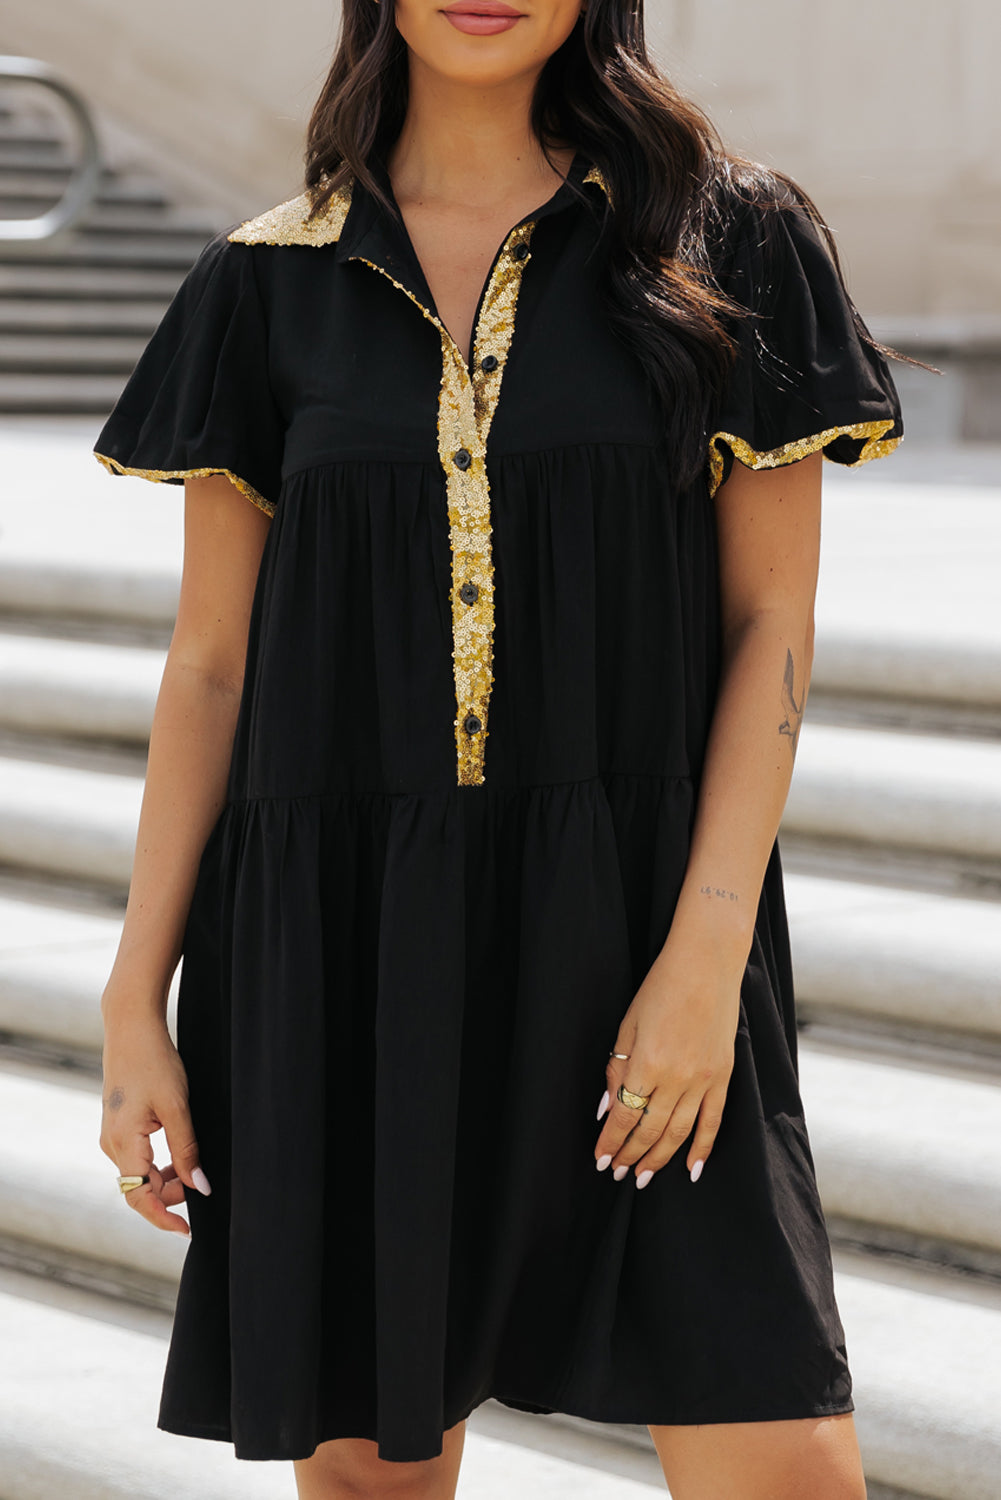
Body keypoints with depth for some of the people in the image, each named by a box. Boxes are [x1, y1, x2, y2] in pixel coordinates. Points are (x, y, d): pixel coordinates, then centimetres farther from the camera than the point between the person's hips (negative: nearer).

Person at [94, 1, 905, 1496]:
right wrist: (135, 1002, 3)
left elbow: (773, 620, -1)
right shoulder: (270, 281, 7)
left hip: (628, 923, -1)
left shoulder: (729, 238, 2)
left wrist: (708, 950, -12)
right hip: (341, 937, 2)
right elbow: (209, 662, 8)